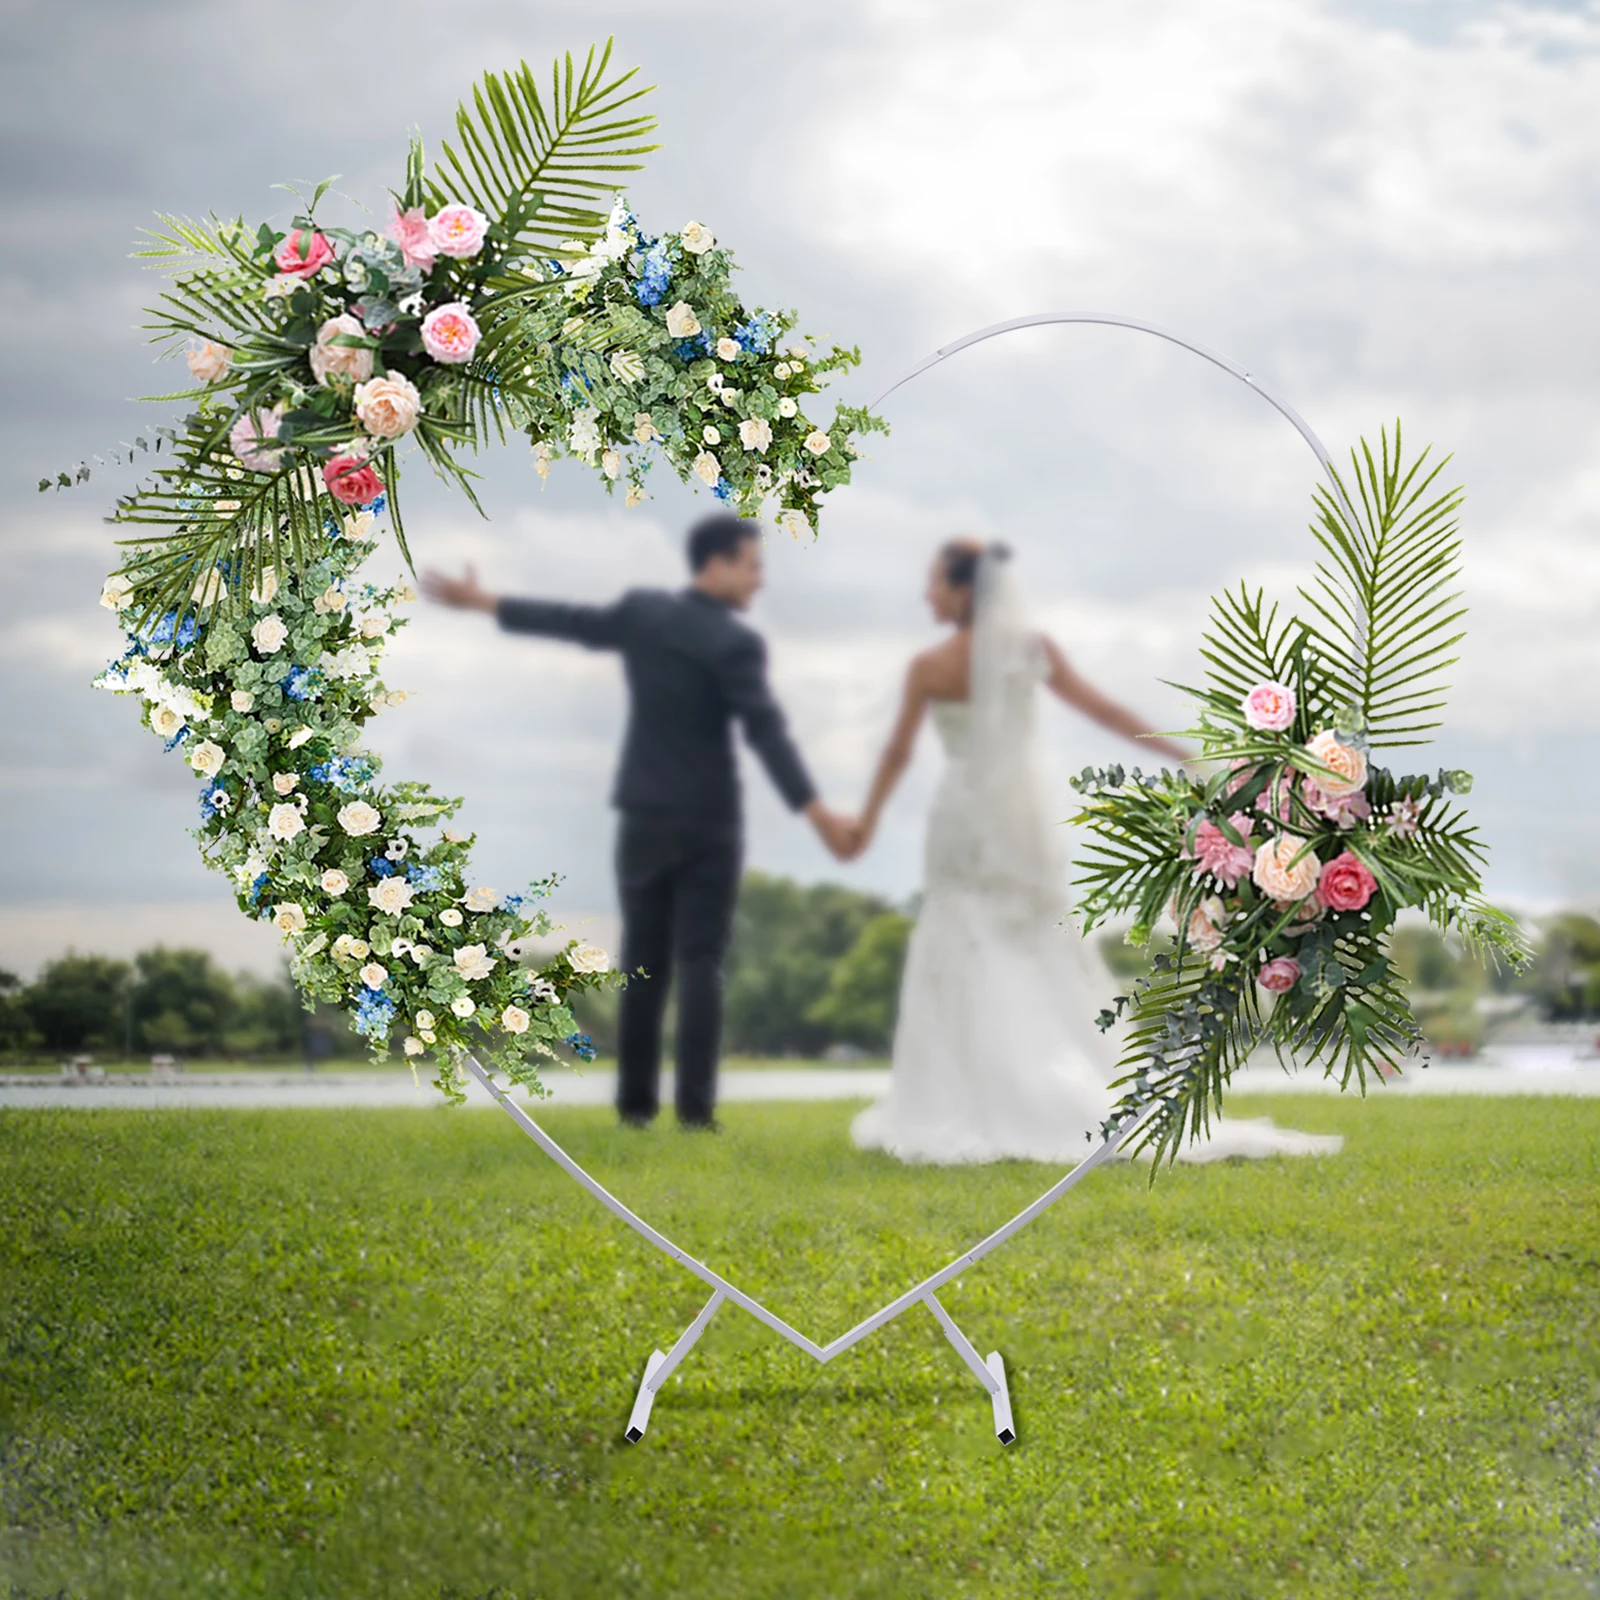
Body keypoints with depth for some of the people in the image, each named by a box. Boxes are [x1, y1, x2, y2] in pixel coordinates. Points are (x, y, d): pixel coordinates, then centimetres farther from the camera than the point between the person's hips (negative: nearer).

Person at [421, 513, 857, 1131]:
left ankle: (636, 1100, 10)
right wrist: (816, 813, -26)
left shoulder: (640, 610, 1)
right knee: (700, 964, -1)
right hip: (708, 824, -4)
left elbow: (570, 621, 14)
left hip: (645, 818, 4)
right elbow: (766, 734, -22)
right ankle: (695, 1105, -6)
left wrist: (480, 601, 28)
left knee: (644, 962, 10)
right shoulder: (735, 642, -14)